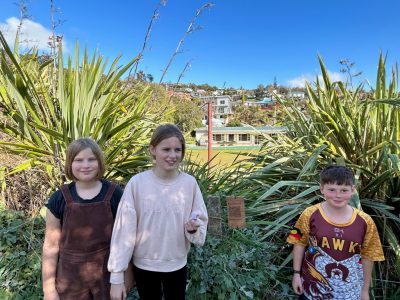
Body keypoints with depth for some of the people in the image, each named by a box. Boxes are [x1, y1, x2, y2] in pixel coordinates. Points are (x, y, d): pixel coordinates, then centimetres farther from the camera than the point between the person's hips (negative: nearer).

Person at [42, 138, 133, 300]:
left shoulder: (114, 194, -9)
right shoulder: (59, 199, -8)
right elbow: (51, 245, -3)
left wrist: (127, 271, 3)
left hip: (108, 274, 0)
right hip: (71, 279, 1)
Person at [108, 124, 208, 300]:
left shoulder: (190, 183, -12)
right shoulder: (137, 183, -17)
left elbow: (201, 222, -2)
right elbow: (124, 231, -13)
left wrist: (194, 228, -24)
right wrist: (117, 276, -11)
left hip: (177, 265, 1)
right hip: (144, 265, -1)